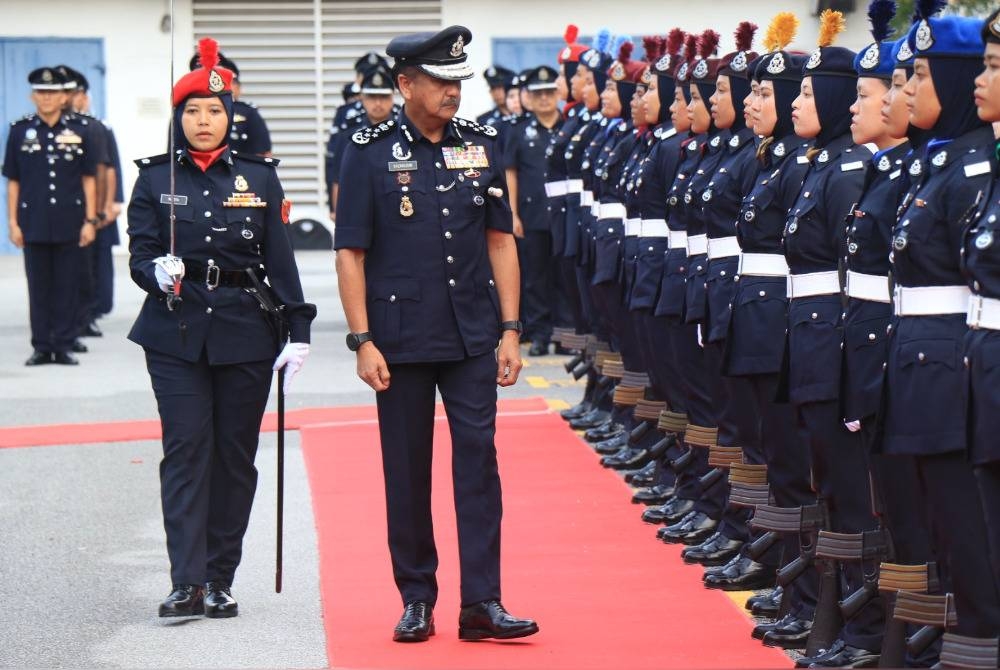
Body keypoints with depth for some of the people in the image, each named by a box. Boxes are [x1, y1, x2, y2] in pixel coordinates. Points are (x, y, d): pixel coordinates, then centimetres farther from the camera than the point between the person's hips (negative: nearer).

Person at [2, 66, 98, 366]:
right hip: (34, 225, 0)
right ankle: (41, 347, 10)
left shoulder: (78, 132, 3)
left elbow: (88, 179, 6)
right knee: (39, 287, 4)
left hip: (69, 225, 0)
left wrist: (90, 221, 0)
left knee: (66, 286, 3)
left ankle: (63, 346, 9)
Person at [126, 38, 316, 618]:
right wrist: (158, 272, -23)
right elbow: (140, 255, 1)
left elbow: (280, 260, 4)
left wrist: (298, 330, -3)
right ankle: (187, 584, -11)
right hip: (176, 334, -1)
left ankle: (221, 582, 12)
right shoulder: (155, 180, 4)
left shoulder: (260, 179, 5)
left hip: (246, 335, 1)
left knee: (236, 456, 4)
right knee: (186, 451, -8)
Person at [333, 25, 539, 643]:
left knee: (478, 459, -3)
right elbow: (350, 252, -4)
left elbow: (500, 240, 10)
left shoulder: (481, 145, 6)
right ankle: (416, 598, 16)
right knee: (407, 470, 5)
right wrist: (363, 341, -9)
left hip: (472, 337, 2)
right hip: (400, 337, -2)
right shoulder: (371, 153, -4)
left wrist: (510, 330, 4)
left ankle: (482, 603, -1)